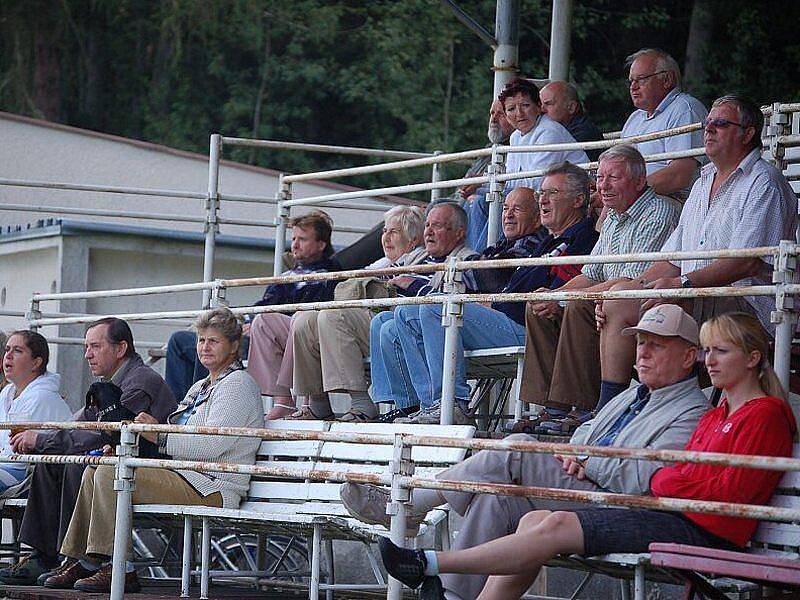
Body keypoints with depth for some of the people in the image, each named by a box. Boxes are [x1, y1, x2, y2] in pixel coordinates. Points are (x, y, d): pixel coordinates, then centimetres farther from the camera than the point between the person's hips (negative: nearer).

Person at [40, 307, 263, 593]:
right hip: (186, 478, 10)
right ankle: (83, 562, 0)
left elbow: (214, 444, -19)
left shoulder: (238, 384, -5)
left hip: (212, 489, -10)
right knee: (94, 472, 4)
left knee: (110, 472, -23)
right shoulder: (200, 387, 27)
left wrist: (160, 437, -19)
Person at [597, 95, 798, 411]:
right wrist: (636, 286, 3)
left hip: (746, 304, -9)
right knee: (614, 304, -10)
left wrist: (684, 283, -26)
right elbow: (672, 260, 22)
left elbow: (747, 263, -18)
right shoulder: (703, 183, 24)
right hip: (695, 303, 9)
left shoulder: (763, 182, -5)